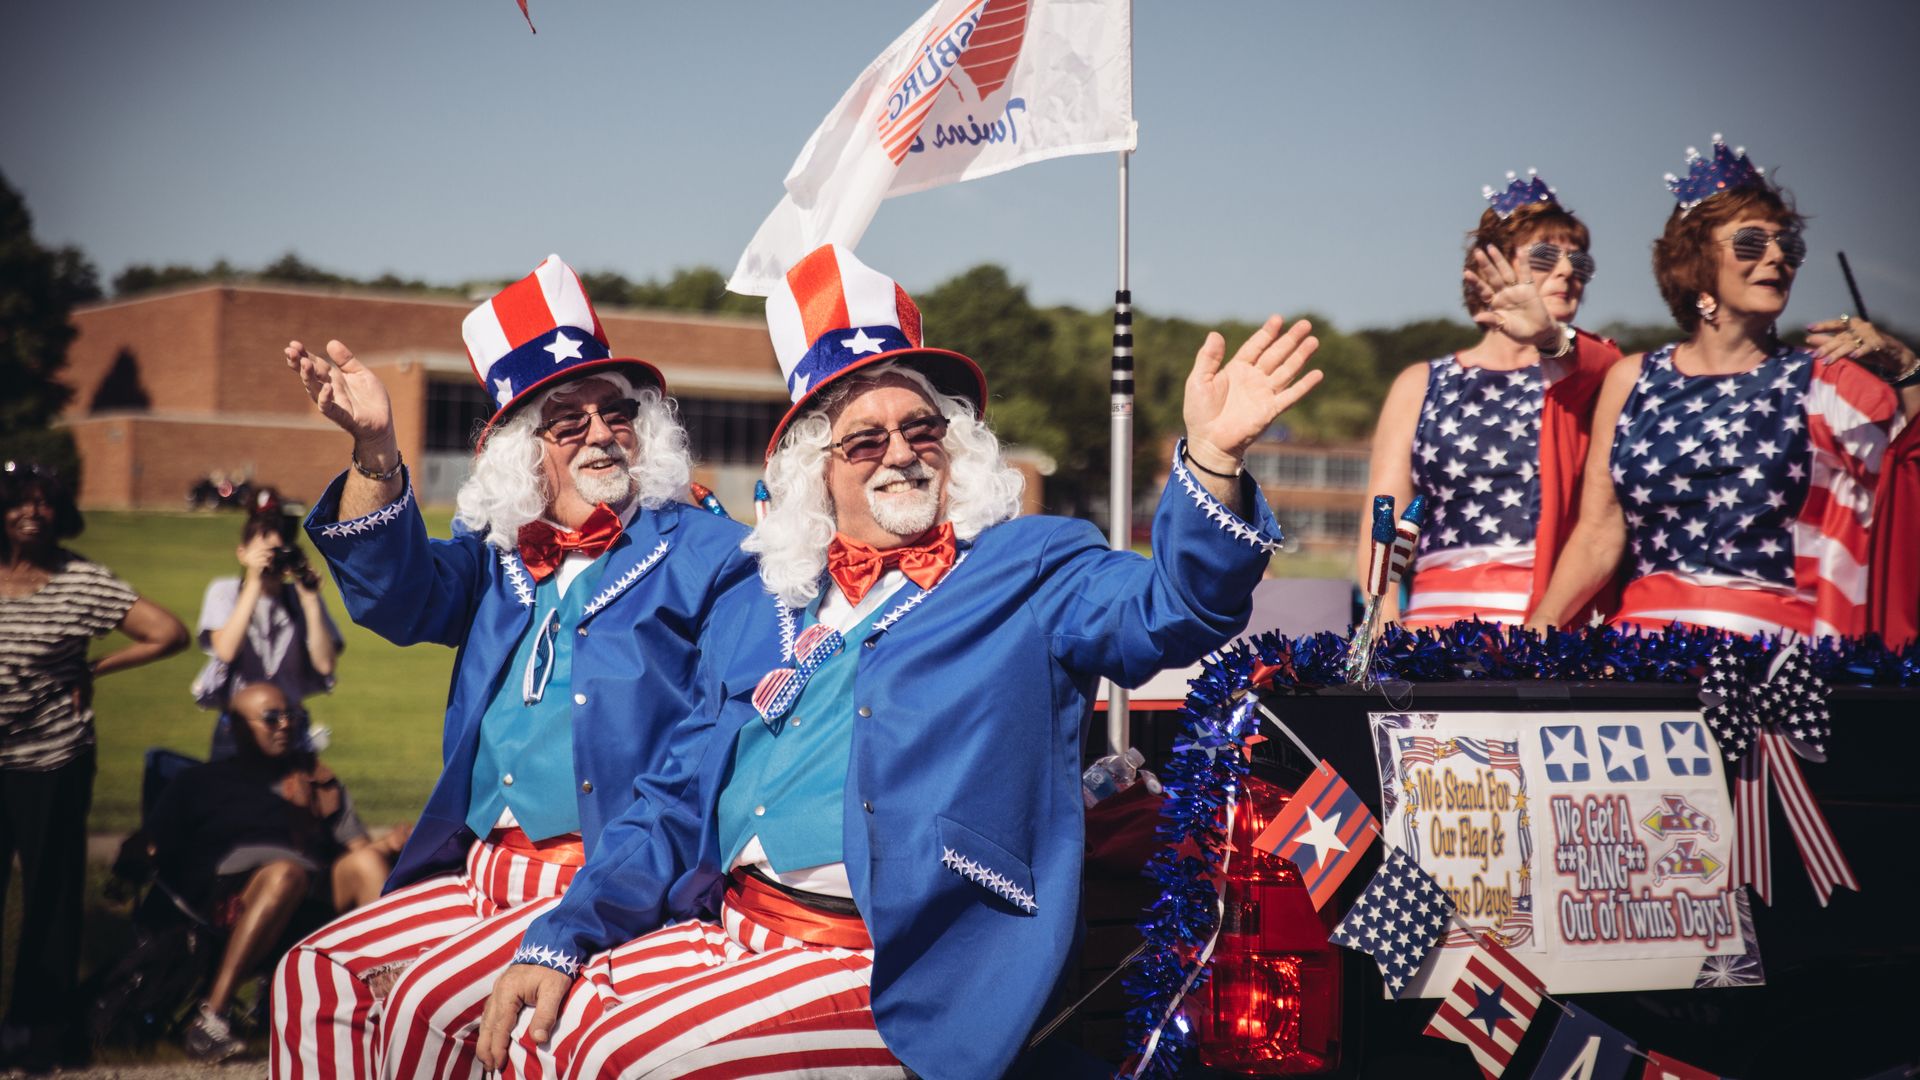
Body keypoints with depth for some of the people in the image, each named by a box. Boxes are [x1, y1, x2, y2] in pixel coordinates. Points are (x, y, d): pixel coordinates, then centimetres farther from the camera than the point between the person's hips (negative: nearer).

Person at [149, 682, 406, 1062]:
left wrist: (390, 844, -1)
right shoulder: (201, 783, 23)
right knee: (285, 872, -38)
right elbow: (153, 853, 16)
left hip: (312, 902, 3)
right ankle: (211, 1015, -46)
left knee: (366, 861, -26)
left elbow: (358, 847, 19)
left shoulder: (318, 782, 30)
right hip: (230, 899, -3)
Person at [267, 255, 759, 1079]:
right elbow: (400, 591, 0)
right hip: (483, 873, 6)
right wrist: (375, 449, -15)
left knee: (432, 999, -24)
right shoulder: (499, 555, 17)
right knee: (313, 973, -7)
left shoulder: (703, 554, -1)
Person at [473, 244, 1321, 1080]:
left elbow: (1173, 605, -14)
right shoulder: (755, 614, 19)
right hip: (727, 932, 6)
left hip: (893, 972, -6)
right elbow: (676, 809, 18)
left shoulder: (1029, 573, 5)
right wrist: (558, 941, 5)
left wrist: (1211, 458, -32)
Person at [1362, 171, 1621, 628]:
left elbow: (1594, 363, -11)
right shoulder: (1421, 385, 15)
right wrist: (1387, 636, -7)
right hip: (1439, 612, 0)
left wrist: (1549, 337, -33)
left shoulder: (1581, 375, 16)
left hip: (1557, 618, 0)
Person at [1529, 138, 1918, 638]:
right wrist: (1538, 628, -1)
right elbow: (1598, 535, 8)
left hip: (1772, 641, -2)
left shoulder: (1825, 384, 7)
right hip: (1644, 630, 2)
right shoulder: (1632, 380, 12)